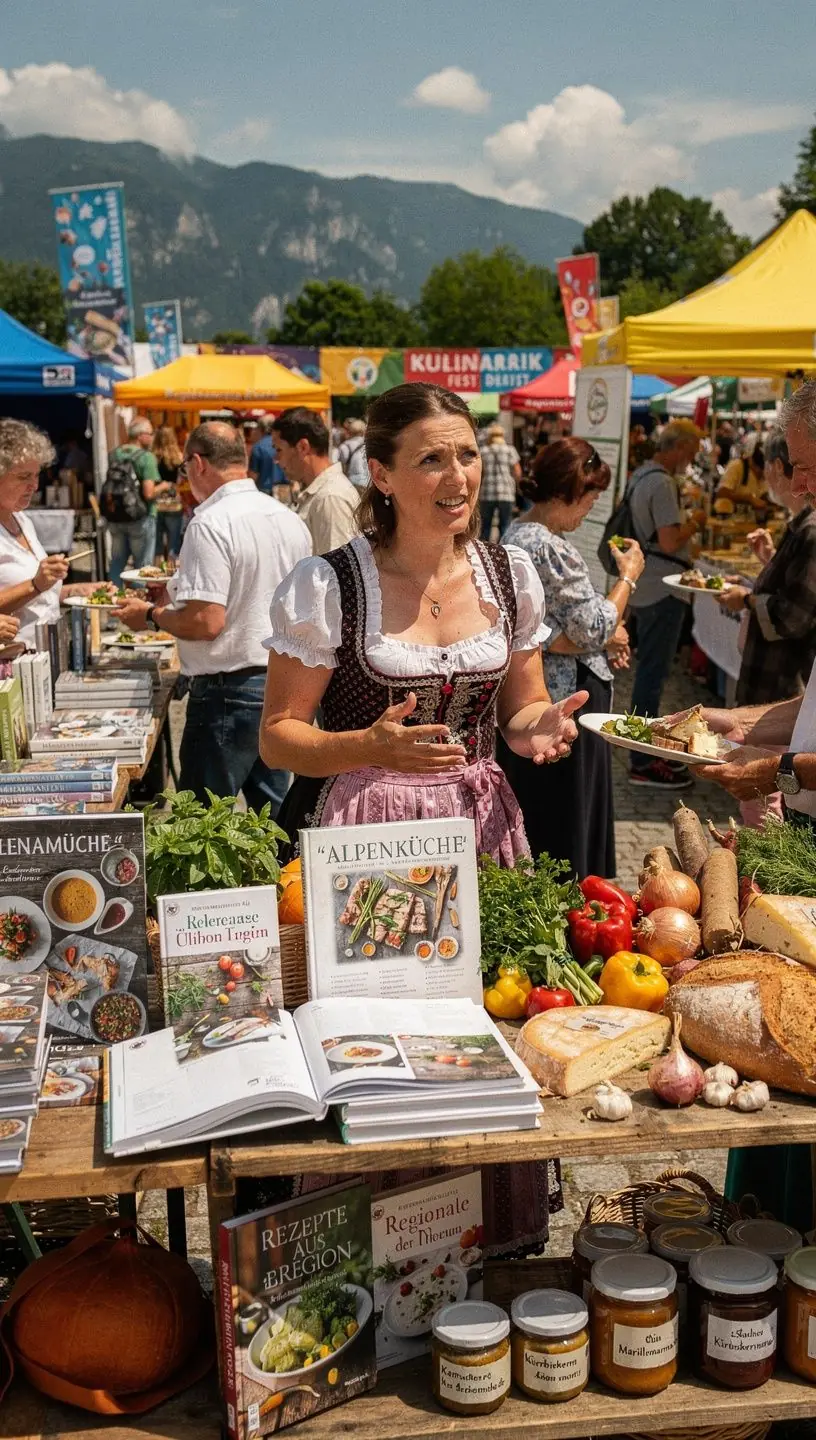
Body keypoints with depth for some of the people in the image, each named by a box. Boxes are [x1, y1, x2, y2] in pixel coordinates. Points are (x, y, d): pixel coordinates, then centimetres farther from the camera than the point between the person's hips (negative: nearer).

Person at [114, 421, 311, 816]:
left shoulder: (211, 525, -18)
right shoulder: (291, 520, 8)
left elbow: (206, 621, -25)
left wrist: (151, 615, -6)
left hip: (230, 690, -8)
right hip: (284, 682, 8)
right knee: (270, 812, 17)